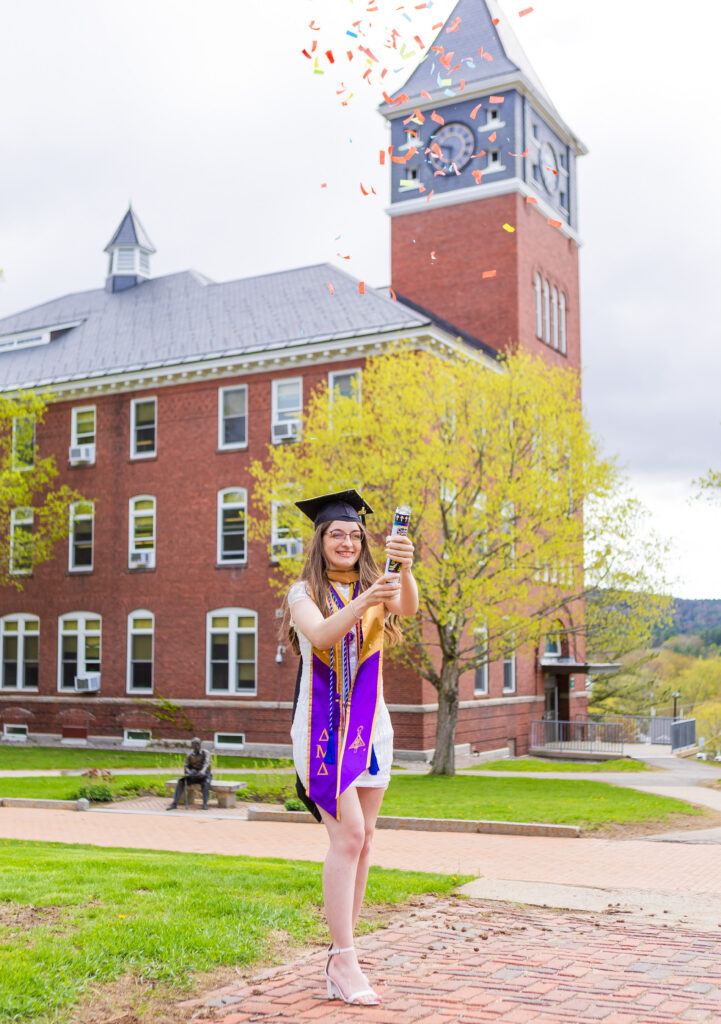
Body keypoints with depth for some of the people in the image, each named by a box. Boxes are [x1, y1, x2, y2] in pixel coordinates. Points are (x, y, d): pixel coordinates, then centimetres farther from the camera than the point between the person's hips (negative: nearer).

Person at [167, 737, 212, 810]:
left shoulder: (205, 753, -7)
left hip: (205, 775, -3)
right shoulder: (190, 755, 4)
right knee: (180, 781, -21)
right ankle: (174, 804, -23)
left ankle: (205, 804, -40)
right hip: (194, 776, 3)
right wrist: (187, 771, -25)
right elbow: (186, 766, 1)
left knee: (206, 782, -39)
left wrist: (203, 771, -47)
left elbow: (206, 763, -24)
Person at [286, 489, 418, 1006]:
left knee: (363, 839, 5)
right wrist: (363, 602, -38)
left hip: (370, 725, 4)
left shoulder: (376, 587, 7)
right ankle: (344, 960, -8)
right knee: (348, 835, -14)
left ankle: (340, 956, 15)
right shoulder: (305, 592, -1)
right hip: (323, 725, -4)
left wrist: (406, 568, -35)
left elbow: (409, 607, -15)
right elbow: (320, 635, -22)